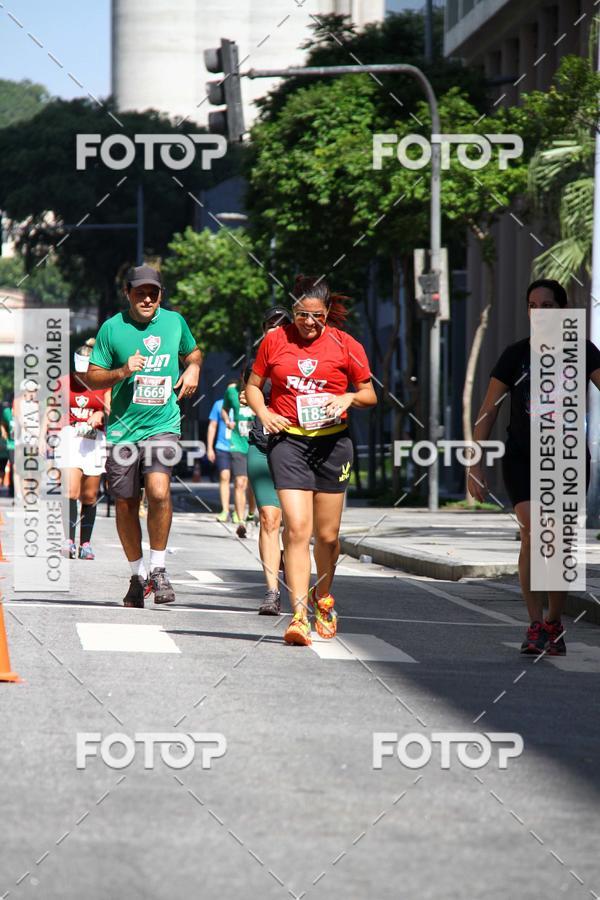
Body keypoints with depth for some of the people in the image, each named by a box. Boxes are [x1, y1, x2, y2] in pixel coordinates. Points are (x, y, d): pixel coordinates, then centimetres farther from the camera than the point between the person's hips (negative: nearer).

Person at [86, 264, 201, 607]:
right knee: (126, 505, 8)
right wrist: (122, 372, -15)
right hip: (123, 427, 1)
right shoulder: (112, 328, -1)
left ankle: (158, 568, -10)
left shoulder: (174, 321, 5)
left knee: (159, 490, -24)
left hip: (163, 424, -1)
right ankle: (138, 575, 26)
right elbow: (92, 377, 2)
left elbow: (193, 352, 26)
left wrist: (193, 368, 4)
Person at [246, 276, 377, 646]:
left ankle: (323, 597, 36)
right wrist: (264, 414, -5)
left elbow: (370, 395, 9)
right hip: (288, 439, -1)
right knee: (297, 528, -15)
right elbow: (253, 385, 14)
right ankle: (299, 615, -17)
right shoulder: (275, 341, 3)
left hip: (332, 442, 1)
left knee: (327, 535, 9)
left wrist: (348, 397, -12)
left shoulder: (346, 345, 1)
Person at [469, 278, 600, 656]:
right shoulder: (516, 355, 0)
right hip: (523, 459, -1)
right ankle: (535, 625, -14)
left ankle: (554, 625, 21)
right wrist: (475, 465, -2)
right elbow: (487, 413, 4)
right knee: (534, 531, -20)